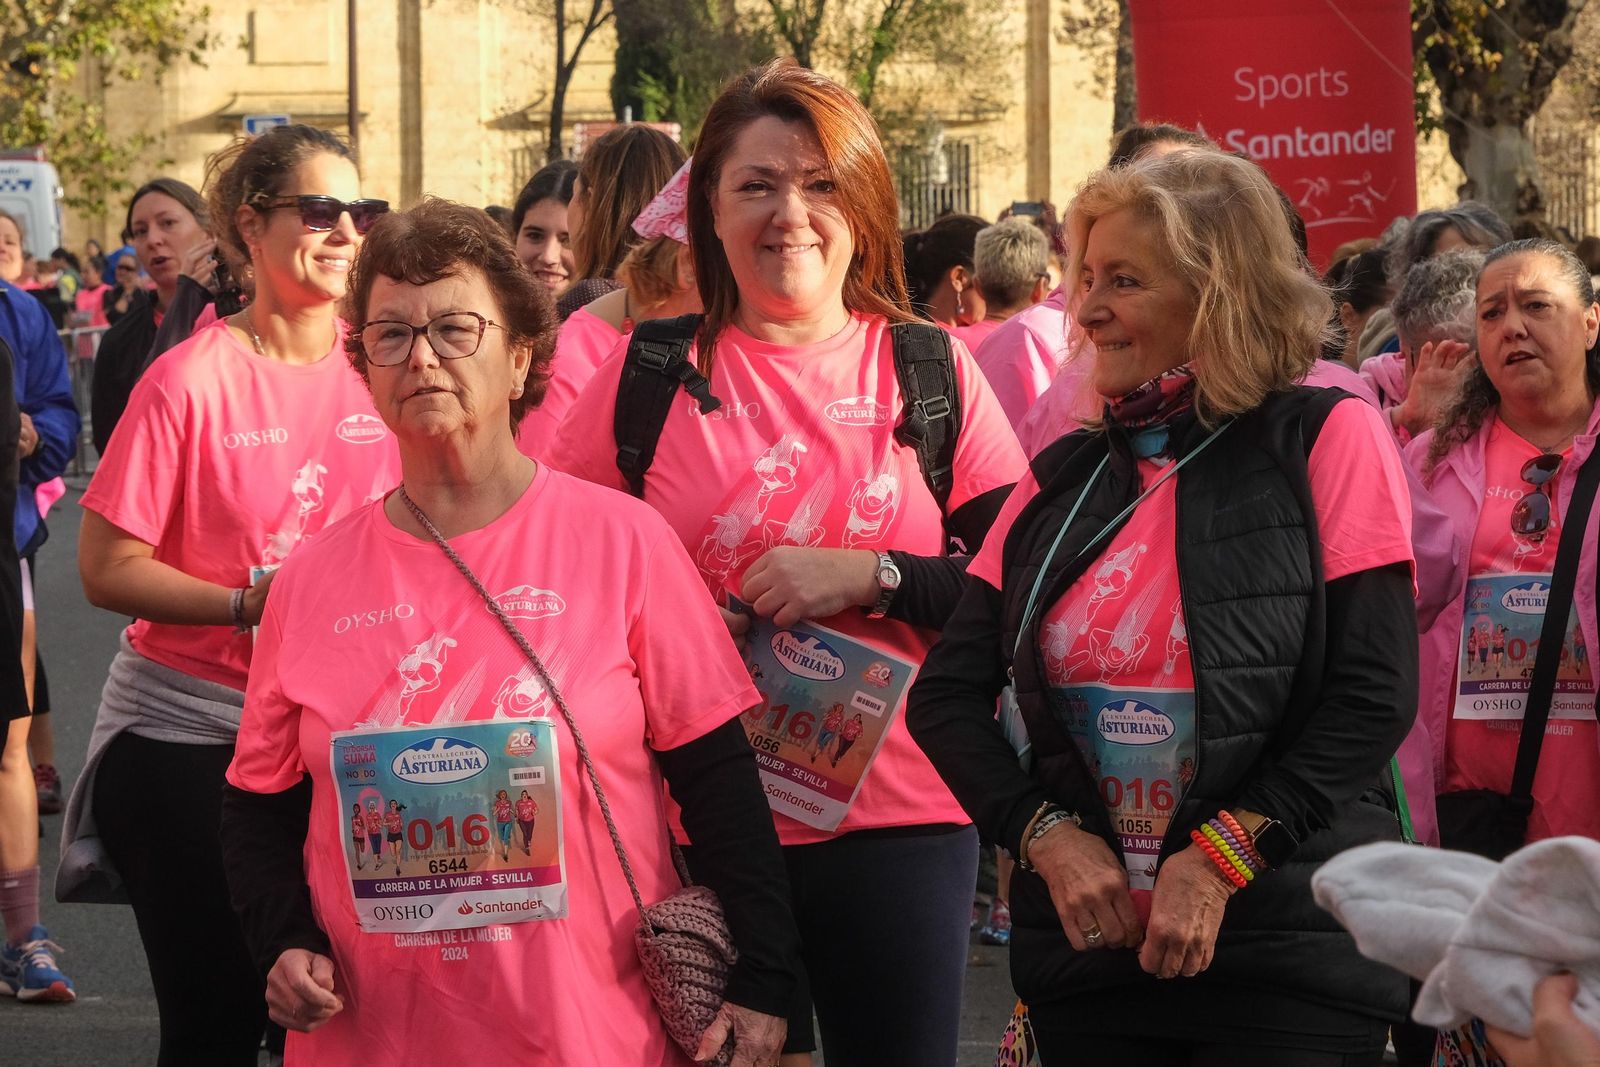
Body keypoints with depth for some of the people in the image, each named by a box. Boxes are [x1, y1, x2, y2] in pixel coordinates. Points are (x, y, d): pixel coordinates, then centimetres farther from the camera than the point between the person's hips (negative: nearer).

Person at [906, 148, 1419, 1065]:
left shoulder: (1327, 441, -3)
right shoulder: (1064, 479, 10)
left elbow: (1374, 695, -9)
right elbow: (948, 694, 8)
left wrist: (1220, 856, -16)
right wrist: (1046, 834, -9)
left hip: (1293, 961, -4)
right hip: (1090, 947, 4)